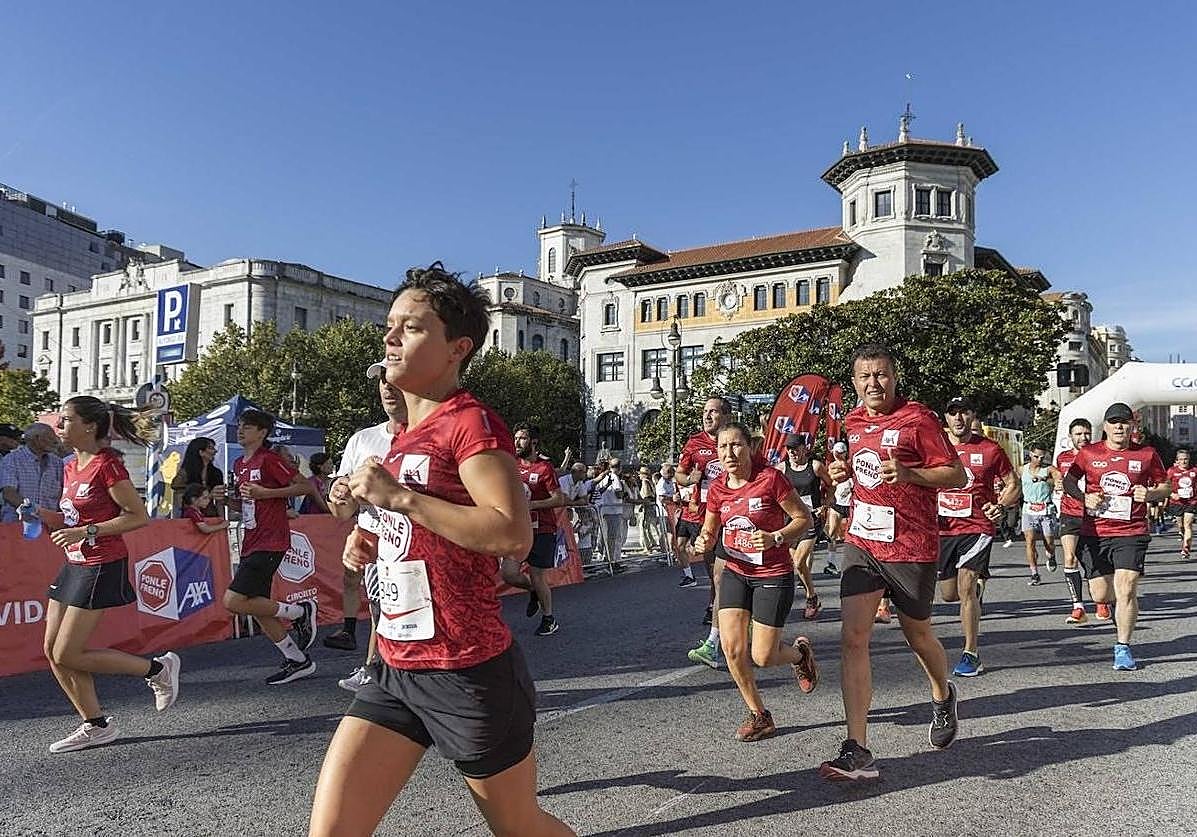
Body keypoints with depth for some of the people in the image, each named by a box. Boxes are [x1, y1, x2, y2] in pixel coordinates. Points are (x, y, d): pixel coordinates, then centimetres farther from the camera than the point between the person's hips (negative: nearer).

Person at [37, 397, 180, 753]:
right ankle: (96, 725, 19)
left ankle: (158, 669, 8)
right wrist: (46, 517, 3)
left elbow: (139, 516, -16)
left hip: (102, 567, -9)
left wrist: (86, 532, -20)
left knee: (67, 655, -6)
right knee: (52, 650, 8)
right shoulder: (70, 467, 11)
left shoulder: (106, 465, -15)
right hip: (74, 564, 9)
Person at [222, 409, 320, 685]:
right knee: (258, 608, 10)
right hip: (251, 544, 9)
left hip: (269, 543, -9)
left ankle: (301, 611, 2)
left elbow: (306, 486, -15)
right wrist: (228, 497, 7)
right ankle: (298, 661, 21)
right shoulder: (239, 464, 16)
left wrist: (265, 493, -20)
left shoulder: (269, 459, -11)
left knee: (233, 601, -16)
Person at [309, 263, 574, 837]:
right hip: (396, 669, 8)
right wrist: (375, 544, 7)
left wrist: (398, 496, -23)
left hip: (468, 674, -8)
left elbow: (514, 534, -27)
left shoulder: (471, 421, -13)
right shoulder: (405, 437, 13)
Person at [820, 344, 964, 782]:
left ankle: (942, 695, 50)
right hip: (861, 541, 4)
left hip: (911, 545, -4)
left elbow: (957, 475, -8)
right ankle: (857, 751, -7)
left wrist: (907, 474, -24)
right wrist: (844, 471, 4)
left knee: (917, 635, 16)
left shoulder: (918, 418, -9)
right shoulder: (853, 421, 9)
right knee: (852, 638, -9)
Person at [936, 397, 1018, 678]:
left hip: (978, 526, -3)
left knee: (965, 588, -15)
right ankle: (978, 583, 48)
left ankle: (971, 654, -2)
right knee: (949, 594, 12)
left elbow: (1013, 485, 10)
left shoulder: (990, 449, 0)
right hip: (943, 528, 4)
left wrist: (1001, 507, -8)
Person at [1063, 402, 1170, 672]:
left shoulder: (1146, 454, 3)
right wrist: (1084, 497, -7)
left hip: (1131, 533, -1)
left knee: (1125, 590, -11)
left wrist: (1150, 494, -9)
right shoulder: (1089, 453, 3)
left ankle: (1123, 649, 3)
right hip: (1094, 533, 1)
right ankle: (1120, 608, 42)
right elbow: (1069, 481, 13)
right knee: (1100, 595, 5)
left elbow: (1166, 487, 13)